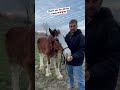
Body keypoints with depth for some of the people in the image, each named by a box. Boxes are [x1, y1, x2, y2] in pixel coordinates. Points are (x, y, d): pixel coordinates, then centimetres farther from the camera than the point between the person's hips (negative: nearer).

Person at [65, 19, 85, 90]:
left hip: (77, 61, -7)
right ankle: (71, 84, 52)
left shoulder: (81, 36, -18)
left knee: (79, 79, -2)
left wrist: (73, 56, -34)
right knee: (70, 74, 27)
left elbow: (82, 50, -23)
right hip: (68, 59, 7)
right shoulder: (68, 35, 2)